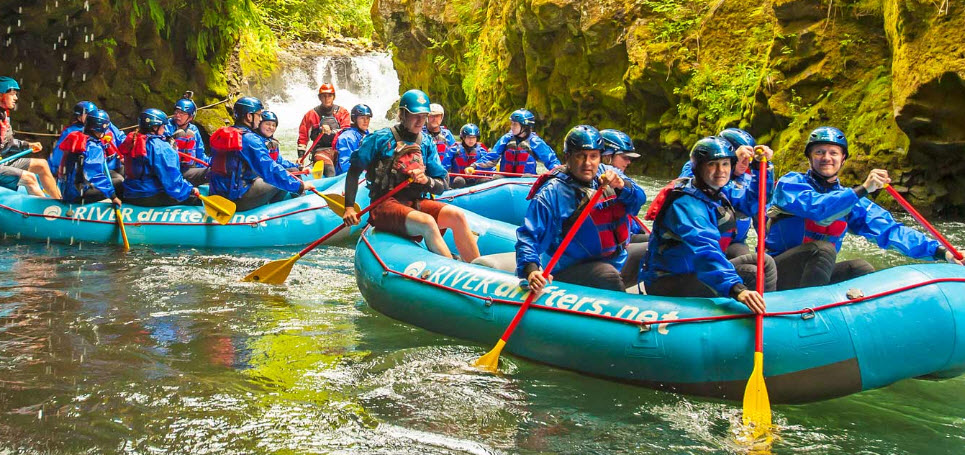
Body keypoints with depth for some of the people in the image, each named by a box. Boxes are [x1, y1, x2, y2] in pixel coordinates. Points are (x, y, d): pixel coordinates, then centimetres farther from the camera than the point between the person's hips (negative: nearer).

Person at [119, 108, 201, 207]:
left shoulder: (131, 141, 9)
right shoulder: (160, 146, -16)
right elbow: (171, 176, -18)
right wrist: (190, 189, -8)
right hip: (152, 198, -10)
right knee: (196, 199, -6)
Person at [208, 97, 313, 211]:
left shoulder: (221, 134, 10)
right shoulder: (250, 139, -16)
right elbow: (271, 171, -20)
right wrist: (300, 186, -15)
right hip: (238, 199, -9)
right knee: (281, 183, 4)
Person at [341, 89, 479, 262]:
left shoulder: (426, 144, 13)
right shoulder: (381, 138, -1)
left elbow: (442, 186, 12)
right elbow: (354, 170, 1)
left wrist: (426, 180, -11)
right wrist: (349, 208, -7)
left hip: (416, 204, 5)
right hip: (385, 205, -5)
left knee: (457, 215, -20)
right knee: (427, 222, -33)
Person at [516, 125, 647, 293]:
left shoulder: (608, 174, 4)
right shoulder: (551, 193, -12)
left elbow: (639, 200, -2)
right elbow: (529, 236, -15)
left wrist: (622, 185, -23)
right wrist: (530, 270, -33)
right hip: (570, 270, -7)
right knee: (610, 277, -31)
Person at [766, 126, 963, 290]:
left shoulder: (850, 199, 11)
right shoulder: (790, 183, -6)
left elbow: (888, 229, 0)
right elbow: (816, 208, -28)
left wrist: (940, 251, -12)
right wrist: (862, 189, -33)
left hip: (813, 277, 5)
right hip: (777, 274, -5)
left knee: (859, 267, -17)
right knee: (823, 247, -28)